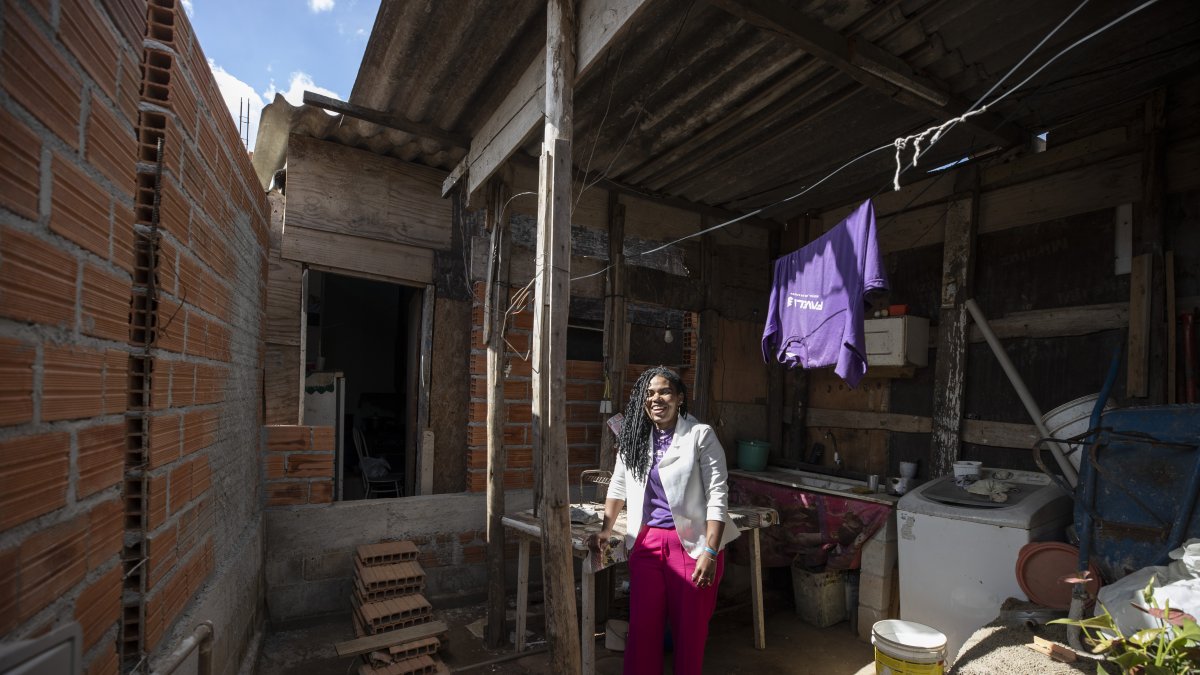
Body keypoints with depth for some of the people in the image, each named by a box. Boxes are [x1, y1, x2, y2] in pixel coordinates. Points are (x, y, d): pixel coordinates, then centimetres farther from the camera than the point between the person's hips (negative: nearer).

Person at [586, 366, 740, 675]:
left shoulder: (701, 435, -9)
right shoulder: (635, 436, 5)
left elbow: (717, 496, -12)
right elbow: (618, 487, 15)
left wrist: (711, 552, -17)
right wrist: (606, 530, 11)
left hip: (692, 542, -3)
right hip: (646, 541, 4)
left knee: (690, 628, 11)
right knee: (642, 625, 8)